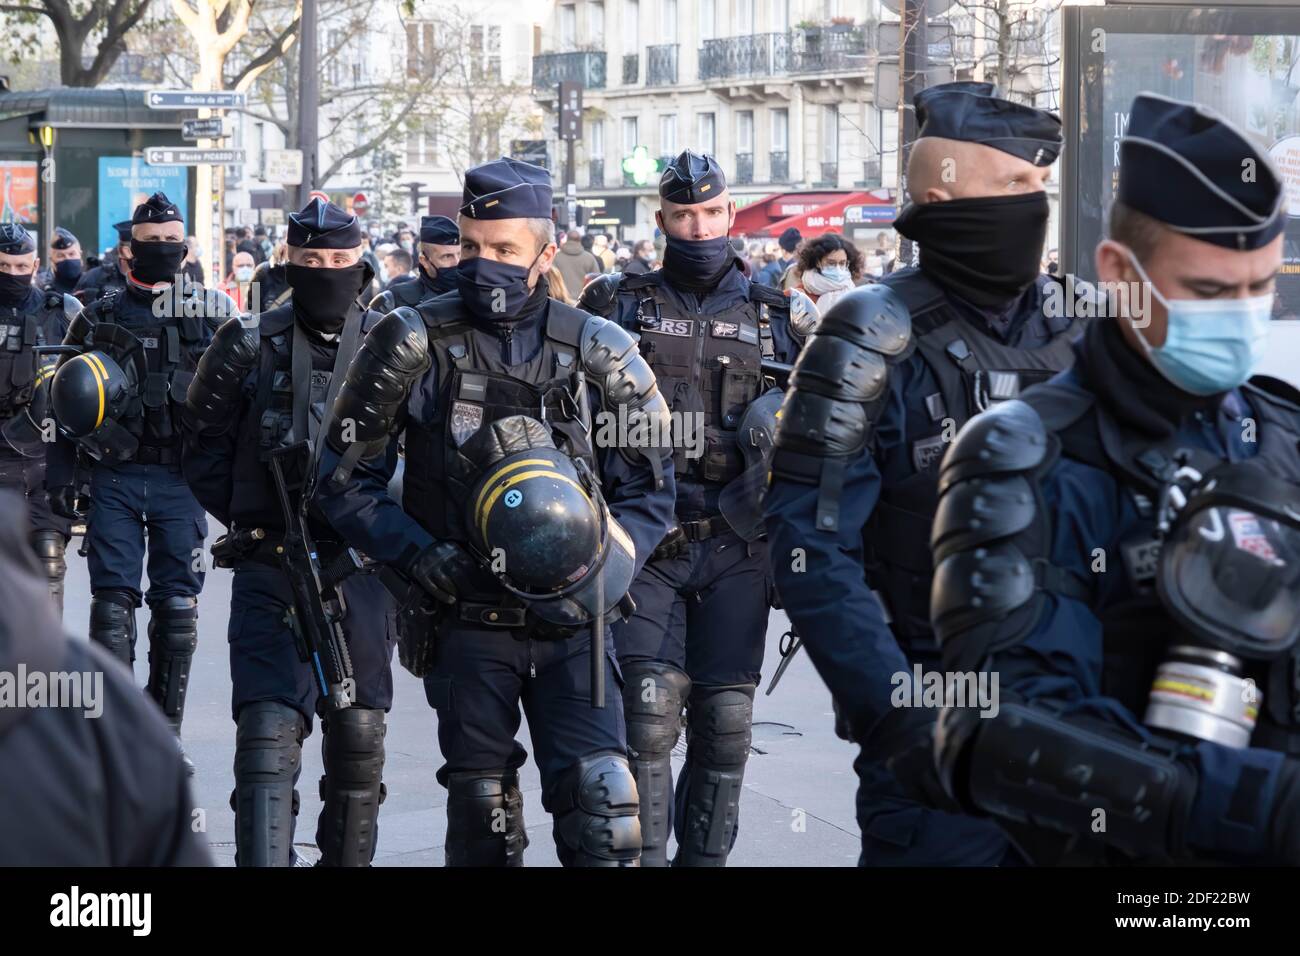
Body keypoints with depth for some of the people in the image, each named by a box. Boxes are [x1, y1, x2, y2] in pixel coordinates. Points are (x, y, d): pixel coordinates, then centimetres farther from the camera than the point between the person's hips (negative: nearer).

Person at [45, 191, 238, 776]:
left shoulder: (215, 313, 5)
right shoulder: (99, 317, 7)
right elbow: (68, 404, 9)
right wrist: (59, 473, 1)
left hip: (182, 480, 0)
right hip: (115, 480, 0)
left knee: (177, 608, 2)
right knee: (112, 604, -3)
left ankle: (165, 732, 12)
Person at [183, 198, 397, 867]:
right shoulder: (249, 346, 0)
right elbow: (203, 448, 8)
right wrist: (253, 523, 4)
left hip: (362, 566, 2)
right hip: (271, 567, -2)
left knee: (359, 740, 11)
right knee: (268, 735, -12)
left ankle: (348, 857, 27)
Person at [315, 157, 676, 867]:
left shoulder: (598, 353, 0)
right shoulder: (414, 344, -2)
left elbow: (649, 491, 4)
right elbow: (345, 479, 2)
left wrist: (595, 584, -11)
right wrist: (417, 554, -12)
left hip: (572, 627, 0)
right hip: (467, 625, 0)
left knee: (601, 803, -11)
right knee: (480, 811, 8)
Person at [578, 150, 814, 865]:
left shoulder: (774, 317, 11)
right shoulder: (619, 307, 5)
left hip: (738, 549, 2)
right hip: (645, 543, -2)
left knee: (725, 724, 4)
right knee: (649, 712, -11)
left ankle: (705, 856, 16)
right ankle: (642, 857, -5)